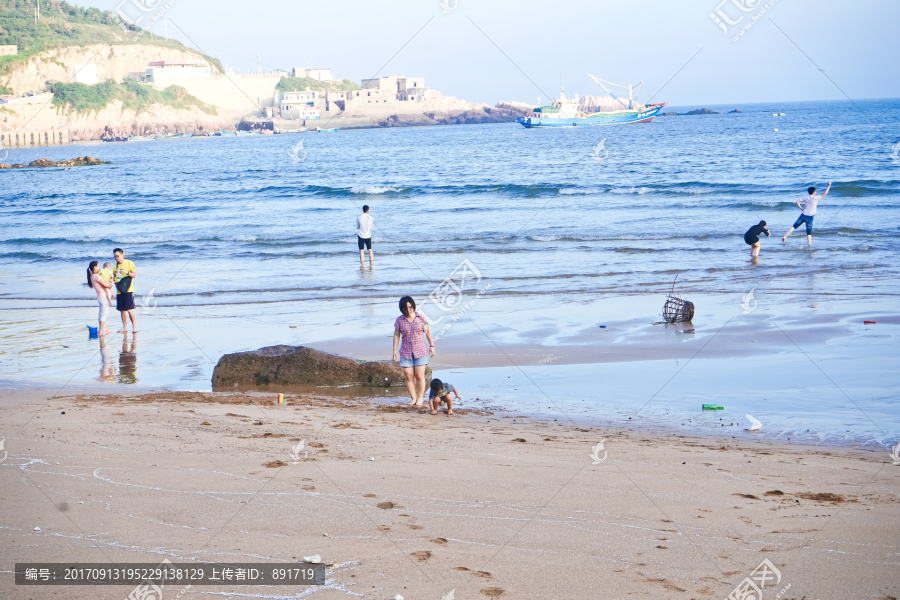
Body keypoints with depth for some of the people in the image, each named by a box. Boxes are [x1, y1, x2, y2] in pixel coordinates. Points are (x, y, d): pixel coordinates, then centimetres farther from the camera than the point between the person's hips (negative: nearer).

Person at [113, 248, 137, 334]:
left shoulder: (129, 263, 0)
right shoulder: (115, 266, 14)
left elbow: (134, 275, -4)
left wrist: (126, 272, -21)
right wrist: (113, 274, -5)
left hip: (128, 290, -5)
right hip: (119, 291, 5)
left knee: (129, 309, -10)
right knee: (122, 310, 3)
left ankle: (134, 326, -2)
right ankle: (125, 328, 8)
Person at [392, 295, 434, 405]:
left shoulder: (420, 318, 0)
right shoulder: (399, 320, 1)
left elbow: (427, 331, 10)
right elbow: (396, 335, 7)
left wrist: (431, 345, 8)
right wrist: (395, 350, 5)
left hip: (420, 351, -1)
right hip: (406, 352, 1)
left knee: (419, 376, -4)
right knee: (409, 376, -1)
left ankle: (420, 398, 8)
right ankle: (413, 398, 9)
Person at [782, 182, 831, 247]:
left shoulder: (805, 197, 2)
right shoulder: (815, 198, -12)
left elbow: (797, 202, 3)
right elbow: (824, 194, -9)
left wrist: (801, 208, 11)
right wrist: (829, 186, -2)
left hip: (803, 215, 4)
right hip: (809, 217, -4)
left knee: (794, 226, 10)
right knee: (809, 231, 5)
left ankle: (785, 236, 5)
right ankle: (809, 243, -1)